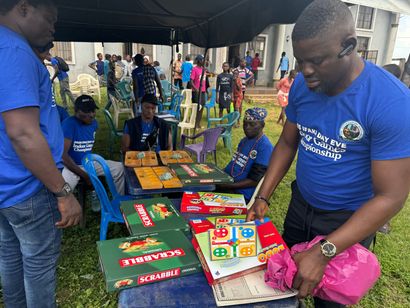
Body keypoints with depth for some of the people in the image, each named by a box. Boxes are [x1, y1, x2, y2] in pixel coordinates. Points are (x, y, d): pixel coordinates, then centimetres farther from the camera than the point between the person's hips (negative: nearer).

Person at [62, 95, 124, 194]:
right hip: (70, 165, -7)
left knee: (120, 168, -2)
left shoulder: (94, 123, 3)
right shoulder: (69, 124, -18)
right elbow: (63, 155, -22)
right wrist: (85, 175, -21)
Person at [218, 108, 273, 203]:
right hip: (228, 183, 8)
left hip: (243, 194, -8)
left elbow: (254, 181, -18)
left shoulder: (265, 147, -16)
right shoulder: (244, 141, 12)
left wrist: (226, 186, -21)